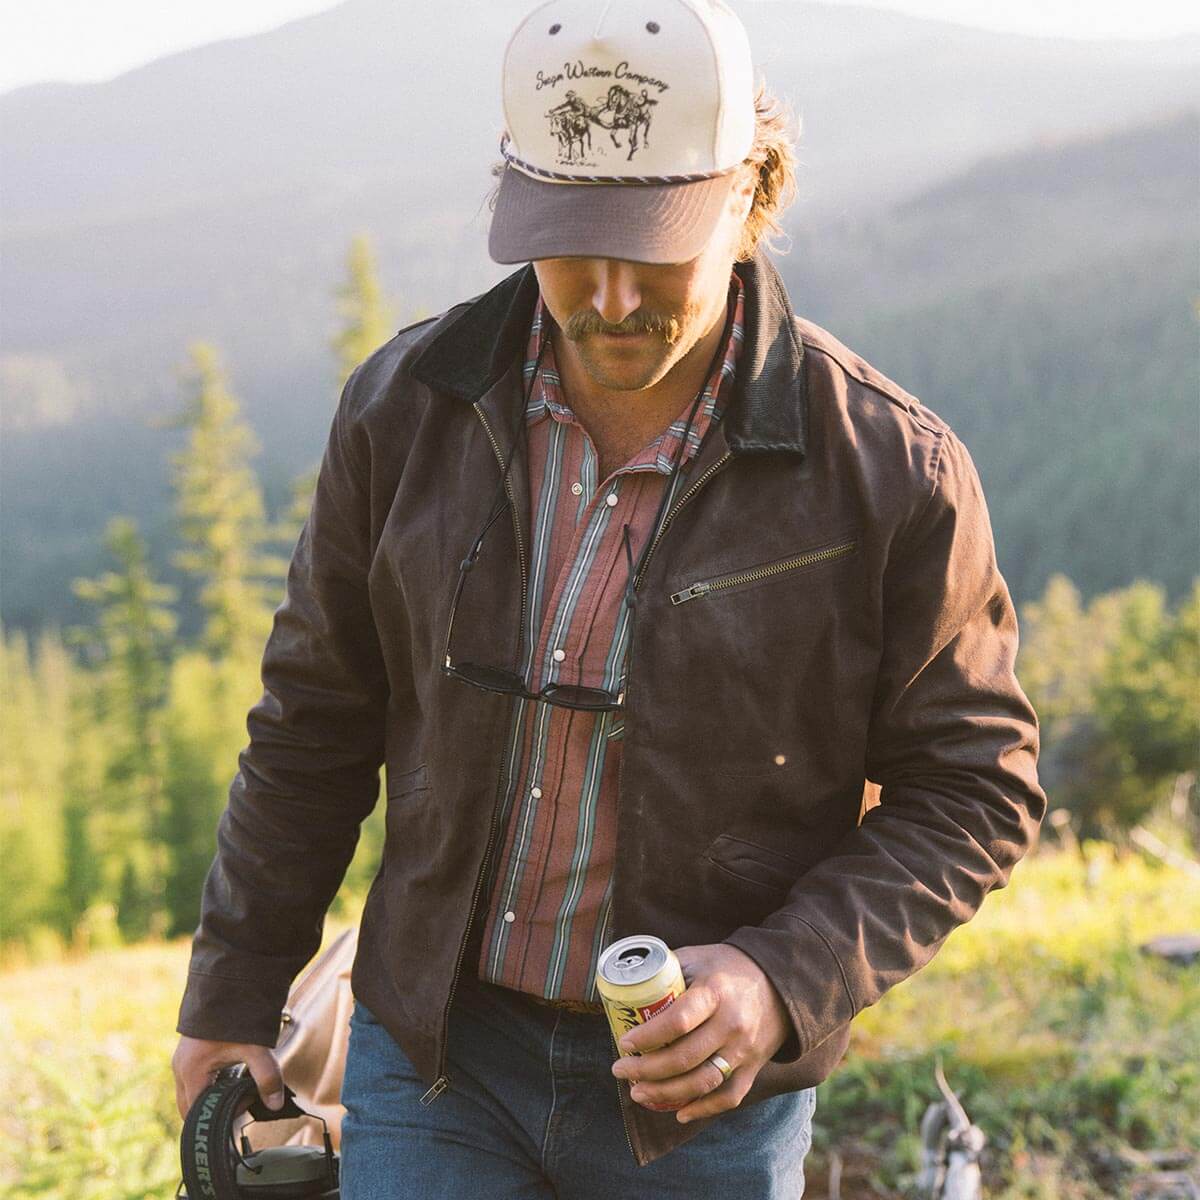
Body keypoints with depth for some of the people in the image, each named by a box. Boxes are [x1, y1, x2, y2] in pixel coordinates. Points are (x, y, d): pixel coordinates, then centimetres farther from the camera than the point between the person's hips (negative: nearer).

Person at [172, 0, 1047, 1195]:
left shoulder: (890, 471, -14)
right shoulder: (406, 408, -5)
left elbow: (971, 785, -5)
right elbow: (314, 718, 6)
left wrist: (788, 976, -19)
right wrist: (233, 988, 11)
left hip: (706, 1082, -1)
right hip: (437, 1057, 2)